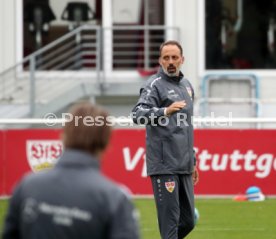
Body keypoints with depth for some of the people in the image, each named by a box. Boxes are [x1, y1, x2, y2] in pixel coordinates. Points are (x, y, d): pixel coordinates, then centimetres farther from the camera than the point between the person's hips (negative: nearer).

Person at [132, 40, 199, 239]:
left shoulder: (187, 86, 19)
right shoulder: (155, 85, -5)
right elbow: (138, 114, -22)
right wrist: (165, 111, -39)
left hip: (184, 166, 7)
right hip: (164, 166, -7)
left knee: (188, 221, 9)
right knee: (170, 220, -8)